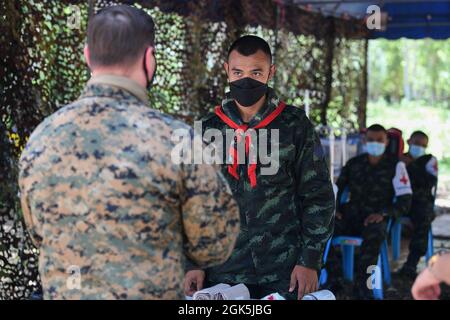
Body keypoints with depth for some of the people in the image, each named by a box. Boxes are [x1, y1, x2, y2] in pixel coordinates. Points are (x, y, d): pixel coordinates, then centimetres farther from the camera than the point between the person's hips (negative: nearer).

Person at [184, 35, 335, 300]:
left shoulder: (295, 126, 2)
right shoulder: (208, 129, 7)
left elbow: (318, 196, 2)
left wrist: (310, 260, -4)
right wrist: (194, 262, 3)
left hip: (285, 271, -2)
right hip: (223, 271, 2)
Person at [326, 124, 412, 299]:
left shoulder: (395, 165, 2)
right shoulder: (354, 163, 12)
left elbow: (405, 200, -2)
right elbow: (337, 189, 18)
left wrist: (383, 214, -17)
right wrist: (335, 209, -2)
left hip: (376, 218, -3)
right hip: (350, 215, 3)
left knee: (374, 234, -40)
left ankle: (361, 285, -27)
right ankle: (333, 280, -18)